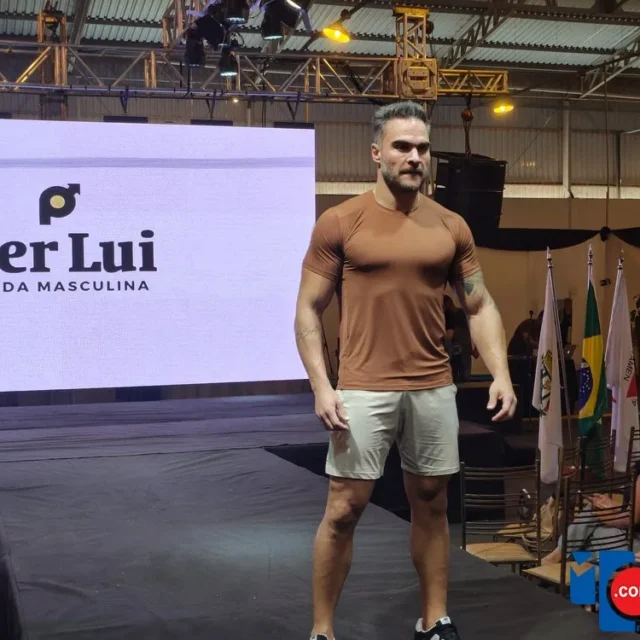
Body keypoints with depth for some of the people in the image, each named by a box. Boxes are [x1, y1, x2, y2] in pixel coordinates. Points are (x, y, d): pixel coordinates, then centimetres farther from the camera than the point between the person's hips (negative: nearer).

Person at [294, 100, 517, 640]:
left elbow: (480, 306, 10)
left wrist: (501, 374, -3)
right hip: (363, 390, -3)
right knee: (343, 511, 0)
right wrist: (321, 386, -12)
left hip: (434, 389, 4)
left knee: (431, 505, 13)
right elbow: (308, 310, -2)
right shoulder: (339, 223, -4)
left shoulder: (451, 227, 6)